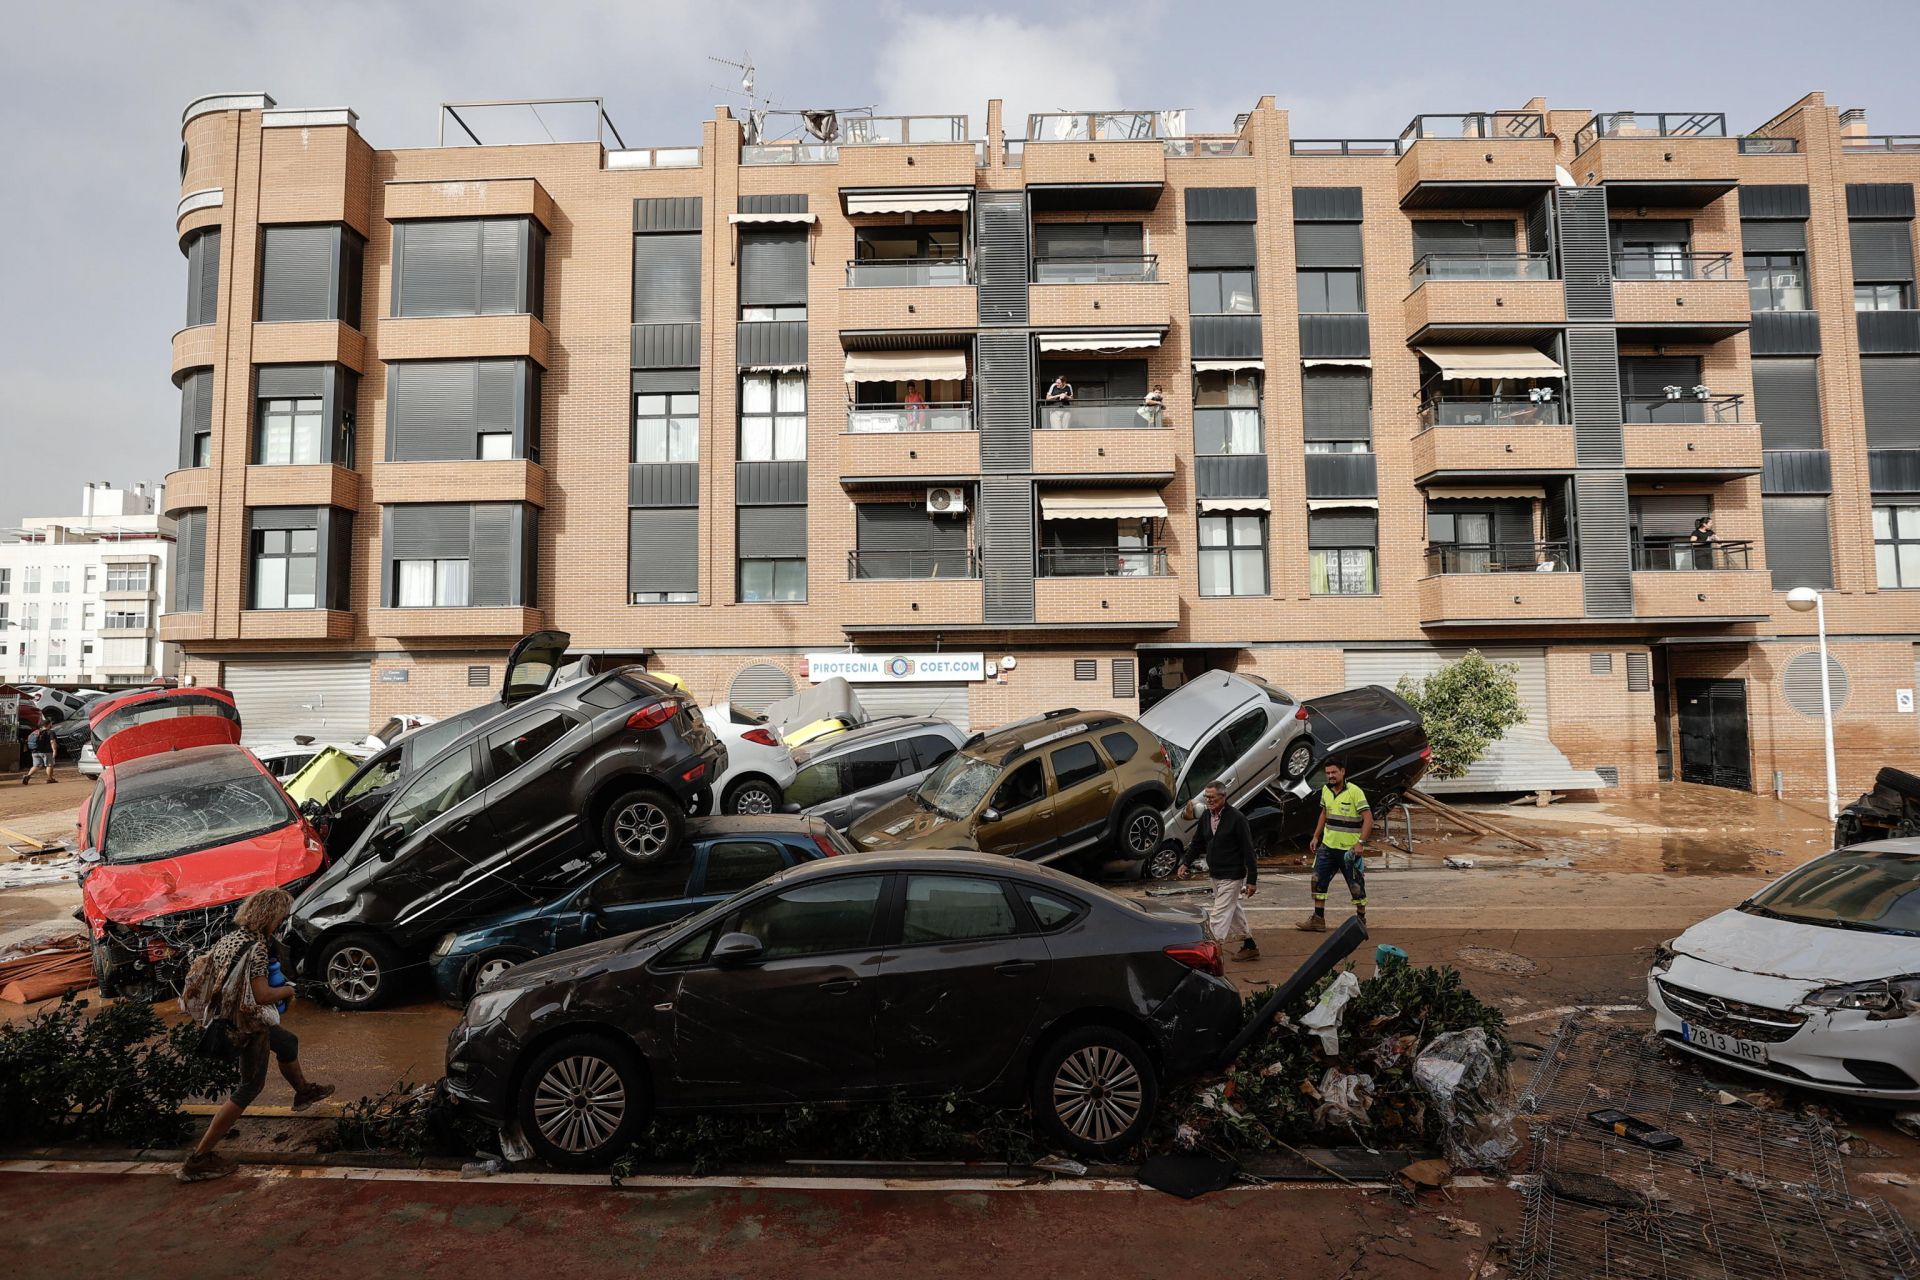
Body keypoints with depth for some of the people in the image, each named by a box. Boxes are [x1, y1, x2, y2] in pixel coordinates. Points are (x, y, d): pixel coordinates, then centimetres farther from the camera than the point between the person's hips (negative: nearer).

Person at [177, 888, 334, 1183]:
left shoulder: (232, 937, 1)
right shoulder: (256, 946, -26)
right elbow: (261, 995, -30)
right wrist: (286, 990, -9)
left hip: (228, 1017, 10)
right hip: (248, 1025, -10)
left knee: (288, 1042, 29)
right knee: (250, 1086, 2)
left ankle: (303, 1091, 54)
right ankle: (199, 1159, 2)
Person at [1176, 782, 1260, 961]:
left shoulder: (1236, 818, -17)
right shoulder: (1206, 817, 4)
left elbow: (1248, 850, -16)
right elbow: (1197, 843, 12)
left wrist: (1252, 879, -17)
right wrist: (1185, 862, -1)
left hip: (1232, 876, -8)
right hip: (1215, 875, 8)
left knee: (1219, 916, -9)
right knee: (1233, 910, 19)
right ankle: (1250, 946, 34)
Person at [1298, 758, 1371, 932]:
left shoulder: (1355, 792, -15)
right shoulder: (1325, 790, 6)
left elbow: (1368, 819, -17)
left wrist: (1360, 843, -23)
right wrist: (1316, 836, 17)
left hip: (1349, 849, -6)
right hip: (1327, 846, 6)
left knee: (1356, 886, 6)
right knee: (1318, 881, 6)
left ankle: (1361, 920, 21)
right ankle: (1318, 920, 13)